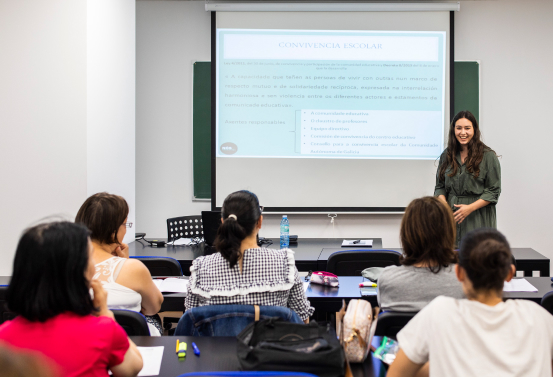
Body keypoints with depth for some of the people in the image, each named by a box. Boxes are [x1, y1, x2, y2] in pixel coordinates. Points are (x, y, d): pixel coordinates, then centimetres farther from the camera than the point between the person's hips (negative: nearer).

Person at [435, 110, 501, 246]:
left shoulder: (488, 156, -1)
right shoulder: (447, 155, 13)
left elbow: (494, 191, -2)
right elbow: (440, 186, 17)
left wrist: (470, 208, -13)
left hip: (477, 219, -3)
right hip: (451, 217, 3)